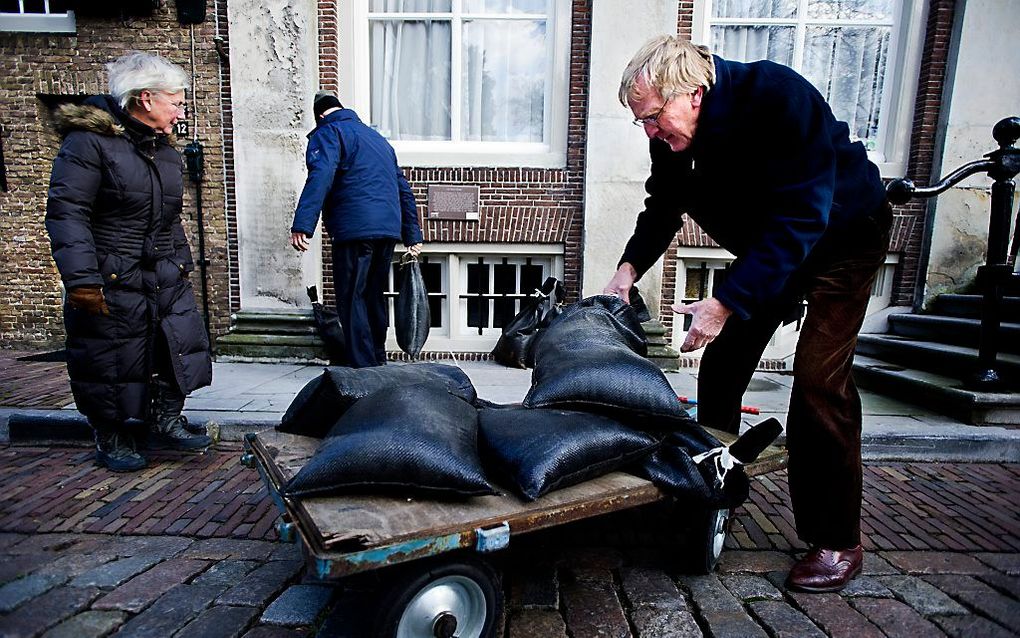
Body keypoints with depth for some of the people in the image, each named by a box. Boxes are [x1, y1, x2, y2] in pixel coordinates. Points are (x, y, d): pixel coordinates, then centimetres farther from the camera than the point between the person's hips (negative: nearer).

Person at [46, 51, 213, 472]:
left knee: (180, 348, 6)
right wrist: (81, 279, -22)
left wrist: (183, 265, 19)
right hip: (113, 282, -7)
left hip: (167, 280, 7)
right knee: (111, 363, 5)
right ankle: (112, 439, 24)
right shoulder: (89, 141, -10)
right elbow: (66, 212, -16)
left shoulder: (164, 148, 14)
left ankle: (165, 424, 22)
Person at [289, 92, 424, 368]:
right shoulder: (376, 137, 28)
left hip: (355, 230, -7)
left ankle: (364, 368, -2)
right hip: (389, 230, 7)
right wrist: (413, 236, 26)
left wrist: (302, 226, -23)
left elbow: (319, 178, -15)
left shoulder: (327, 133, 5)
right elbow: (404, 189, 26)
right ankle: (378, 359, 26)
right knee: (374, 295, 16)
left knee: (351, 299, -1)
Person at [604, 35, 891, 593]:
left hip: (842, 237, -6)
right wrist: (630, 266, -16)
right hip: (764, 244, 6)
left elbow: (798, 222, -36)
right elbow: (664, 205, 0)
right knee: (720, 367, 2)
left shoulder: (780, 98, -31)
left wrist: (726, 302, -41)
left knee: (818, 384, -15)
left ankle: (836, 542, 4)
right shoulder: (671, 133, -12)